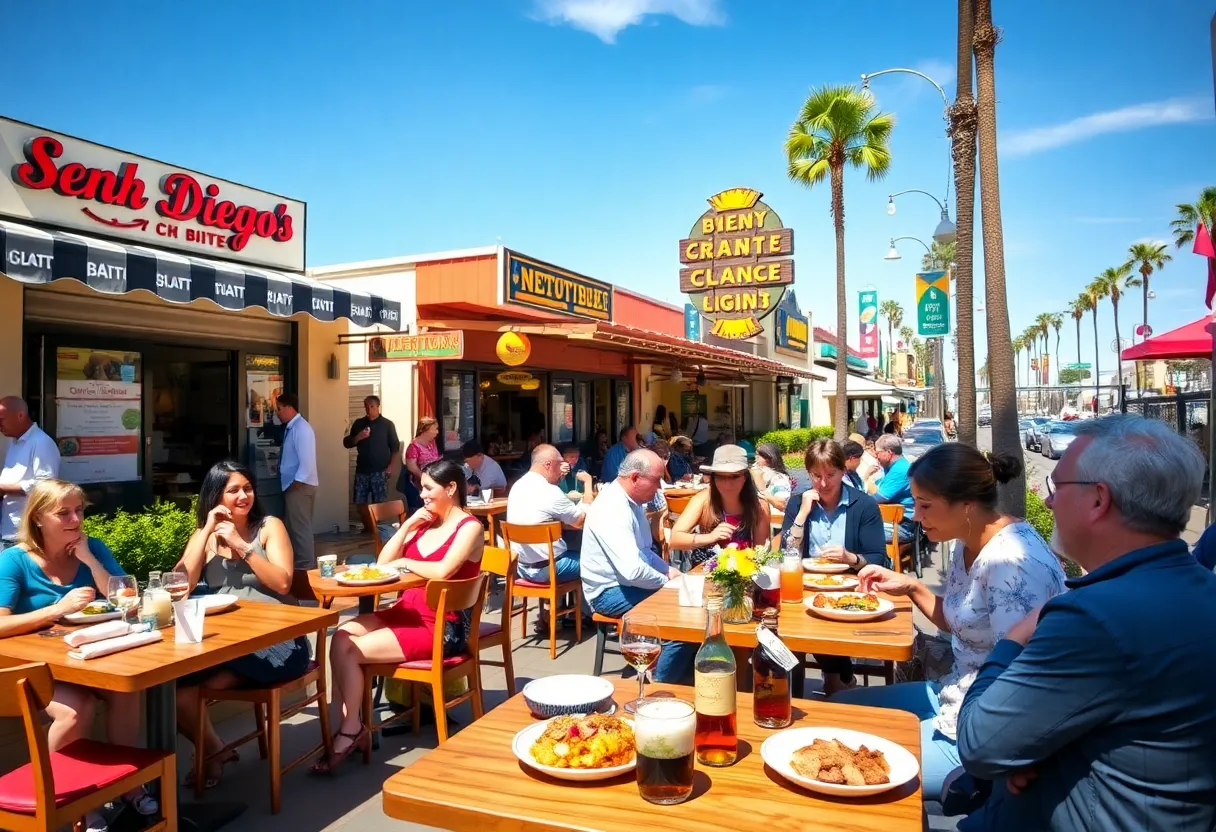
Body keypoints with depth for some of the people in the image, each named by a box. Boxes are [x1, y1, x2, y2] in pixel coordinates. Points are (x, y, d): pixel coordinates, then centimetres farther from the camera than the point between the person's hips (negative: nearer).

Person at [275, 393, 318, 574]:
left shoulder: (301, 428, -17)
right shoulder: (291, 428, 13)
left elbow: (307, 461, -23)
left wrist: (296, 483, -20)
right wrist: (280, 467, 10)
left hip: (300, 486, -10)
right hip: (293, 485, 10)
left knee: (301, 527, -3)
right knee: (294, 526, 16)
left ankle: (306, 565, 4)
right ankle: (298, 562, 25)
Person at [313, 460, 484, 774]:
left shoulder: (470, 528, -9)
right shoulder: (424, 523, 13)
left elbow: (442, 571, -25)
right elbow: (382, 563, 9)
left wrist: (404, 562, -8)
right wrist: (407, 526, -2)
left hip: (442, 627, -8)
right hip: (406, 612, 8)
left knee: (350, 650, -16)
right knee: (342, 635, -14)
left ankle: (351, 729, 0)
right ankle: (351, 725, -8)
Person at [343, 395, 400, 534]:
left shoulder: (387, 424, 1)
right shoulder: (358, 423, 10)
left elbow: (395, 446, 1)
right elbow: (346, 443, 8)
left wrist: (391, 465, -8)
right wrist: (358, 437, -12)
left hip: (380, 470, -3)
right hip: (362, 469, 4)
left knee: (380, 502, -7)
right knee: (360, 502, 4)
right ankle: (368, 528, 18)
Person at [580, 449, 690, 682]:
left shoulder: (631, 502, 7)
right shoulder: (611, 510, -25)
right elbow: (633, 570, -32)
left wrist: (668, 569, 4)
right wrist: (666, 581, -16)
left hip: (629, 583, 10)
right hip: (611, 592, -10)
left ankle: (685, 674, 12)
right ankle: (662, 685, -3)